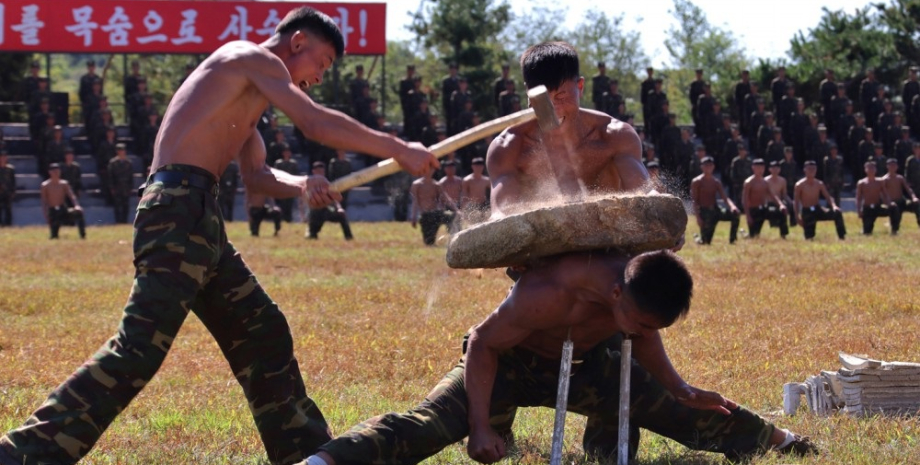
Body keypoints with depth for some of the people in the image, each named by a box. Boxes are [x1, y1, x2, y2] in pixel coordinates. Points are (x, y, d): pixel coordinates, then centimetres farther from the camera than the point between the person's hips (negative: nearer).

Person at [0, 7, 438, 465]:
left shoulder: (248, 91, 28)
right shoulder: (253, 59, -2)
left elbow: (256, 174, 25)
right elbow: (317, 123, -10)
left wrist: (301, 185, 4)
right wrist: (397, 149, -3)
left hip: (196, 216, 11)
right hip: (178, 209, -11)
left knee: (261, 335, 16)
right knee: (139, 350, -19)